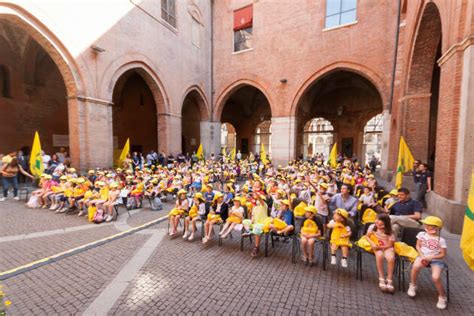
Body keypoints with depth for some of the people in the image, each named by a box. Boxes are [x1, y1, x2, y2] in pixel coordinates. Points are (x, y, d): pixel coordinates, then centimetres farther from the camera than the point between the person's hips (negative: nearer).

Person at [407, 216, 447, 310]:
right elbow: (418, 246, 7)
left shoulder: (441, 240, -9)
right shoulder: (421, 234, 0)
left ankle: (442, 297, 8)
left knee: (435, 277, -25)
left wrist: (430, 257, -19)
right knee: (415, 266, -30)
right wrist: (422, 256, -7)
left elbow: (443, 255, -5)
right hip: (423, 257, 2)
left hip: (436, 260, -2)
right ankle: (412, 286, -5)